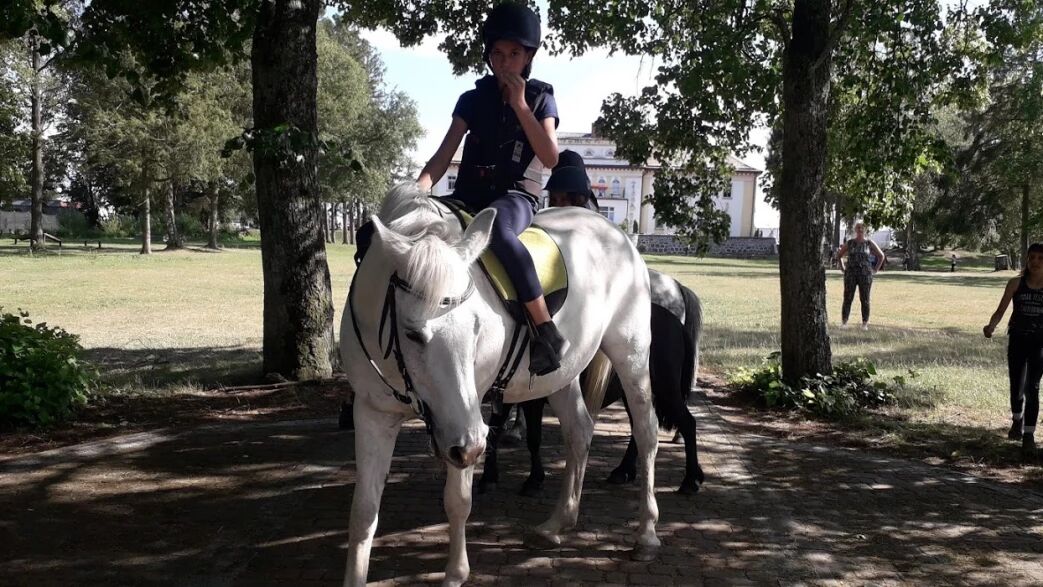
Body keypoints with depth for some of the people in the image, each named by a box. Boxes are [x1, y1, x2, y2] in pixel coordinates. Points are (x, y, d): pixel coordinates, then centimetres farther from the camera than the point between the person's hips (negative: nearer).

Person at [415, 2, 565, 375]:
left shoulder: (541, 98, 5)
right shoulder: (473, 99, 10)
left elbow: (550, 158, -9)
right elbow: (444, 154, 0)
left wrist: (520, 106, -13)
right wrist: (416, 191, -18)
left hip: (516, 195, -4)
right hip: (470, 194, 4)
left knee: (495, 227, -40)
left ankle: (547, 332, -38)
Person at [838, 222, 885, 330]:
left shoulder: (870, 243, 4)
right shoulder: (849, 243, 5)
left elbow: (881, 256, 13)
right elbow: (839, 255, 16)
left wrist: (875, 269, 7)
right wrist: (842, 268, 8)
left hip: (865, 274, 0)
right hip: (850, 274, 0)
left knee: (864, 299, 1)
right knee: (847, 298, -4)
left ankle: (865, 324, 7)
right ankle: (843, 323, -2)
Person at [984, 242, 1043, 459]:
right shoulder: (1016, 284, -3)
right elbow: (1000, 311, -5)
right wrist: (991, 326, -24)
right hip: (1017, 340, 1)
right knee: (1016, 386, 12)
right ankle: (1017, 420, 40)